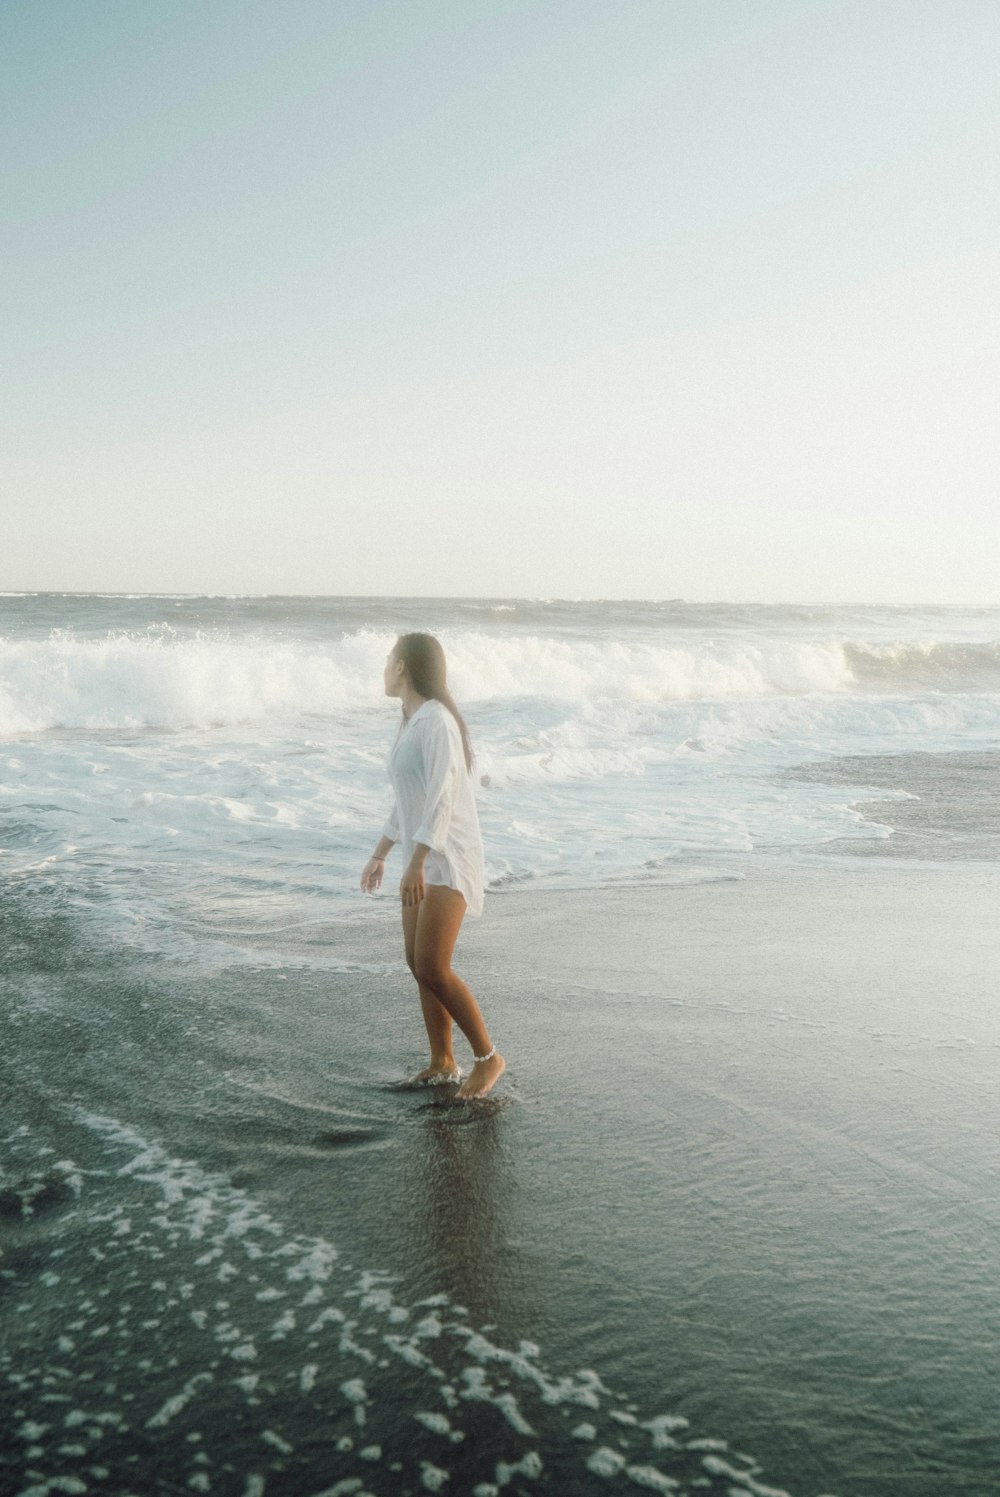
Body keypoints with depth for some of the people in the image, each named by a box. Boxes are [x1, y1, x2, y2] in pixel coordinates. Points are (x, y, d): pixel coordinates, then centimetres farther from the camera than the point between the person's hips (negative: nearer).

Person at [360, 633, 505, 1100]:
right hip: (423, 858, 10)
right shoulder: (412, 723, 14)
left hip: (448, 857, -10)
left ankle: (487, 1056, -1)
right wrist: (379, 855, 26)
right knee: (418, 962, 9)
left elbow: (441, 796, -26)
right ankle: (442, 1062, 20)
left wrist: (416, 863, -33)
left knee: (432, 968, -15)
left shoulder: (435, 720, -17)